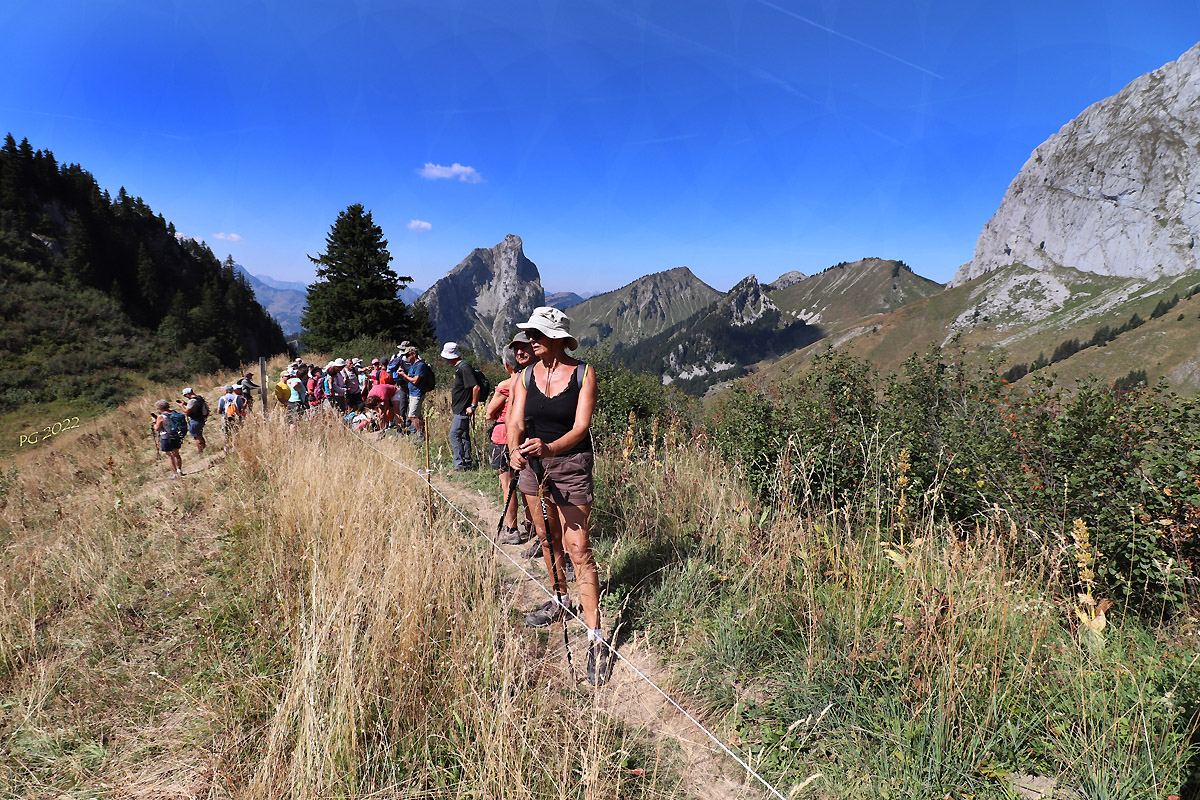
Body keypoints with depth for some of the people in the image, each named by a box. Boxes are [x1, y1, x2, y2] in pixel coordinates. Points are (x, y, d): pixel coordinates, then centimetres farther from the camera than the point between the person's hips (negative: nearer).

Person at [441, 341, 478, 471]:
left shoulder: (464, 368, -18)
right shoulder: (458, 367, 14)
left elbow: (476, 387, -24)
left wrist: (472, 406, -19)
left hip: (463, 410, -10)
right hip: (459, 410, 10)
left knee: (454, 435, -9)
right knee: (463, 435, 14)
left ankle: (460, 465, -5)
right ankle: (467, 463, 21)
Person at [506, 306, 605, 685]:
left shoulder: (584, 374, -10)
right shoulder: (525, 376, 2)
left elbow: (580, 428, -18)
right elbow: (516, 421, -5)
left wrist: (548, 447, -37)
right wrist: (515, 449, -28)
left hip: (572, 464, -5)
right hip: (533, 465, 5)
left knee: (578, 548, -9)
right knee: (547, 538, 18)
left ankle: (596, 636, -4)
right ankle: (561, 601, 40)